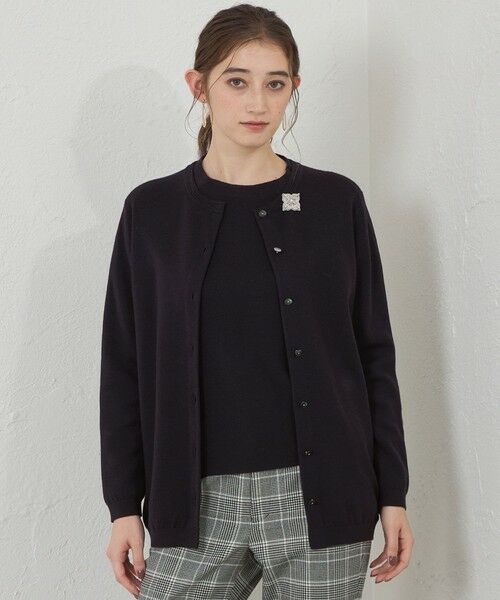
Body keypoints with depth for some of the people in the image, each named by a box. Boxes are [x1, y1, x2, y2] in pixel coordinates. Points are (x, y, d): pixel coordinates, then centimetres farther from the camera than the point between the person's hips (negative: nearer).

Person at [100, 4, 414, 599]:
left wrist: (392, 493, 3)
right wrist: (124, 504, 3)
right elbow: (124, 366, 5)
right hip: (199, 503, 1)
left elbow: (374, 353, 5)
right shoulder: (151, 210, 3)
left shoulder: (336, 202, 3)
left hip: (320, 498, 0)